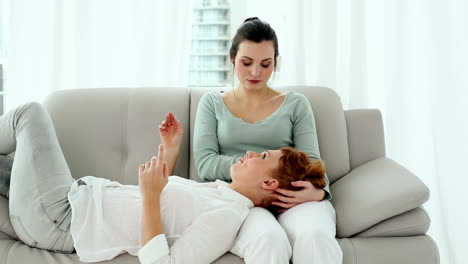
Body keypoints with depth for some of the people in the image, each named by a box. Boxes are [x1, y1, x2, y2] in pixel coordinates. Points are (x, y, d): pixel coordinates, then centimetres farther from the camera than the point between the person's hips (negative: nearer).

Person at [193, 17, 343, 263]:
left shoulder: (296, 104, 15)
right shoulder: (212, 103, 14)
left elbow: (311, 161, 5)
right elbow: (205, 163, 2)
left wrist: (317, 191, -20)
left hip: (290, 198, 1)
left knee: (316, 237, -35)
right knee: (269, 239, -36)